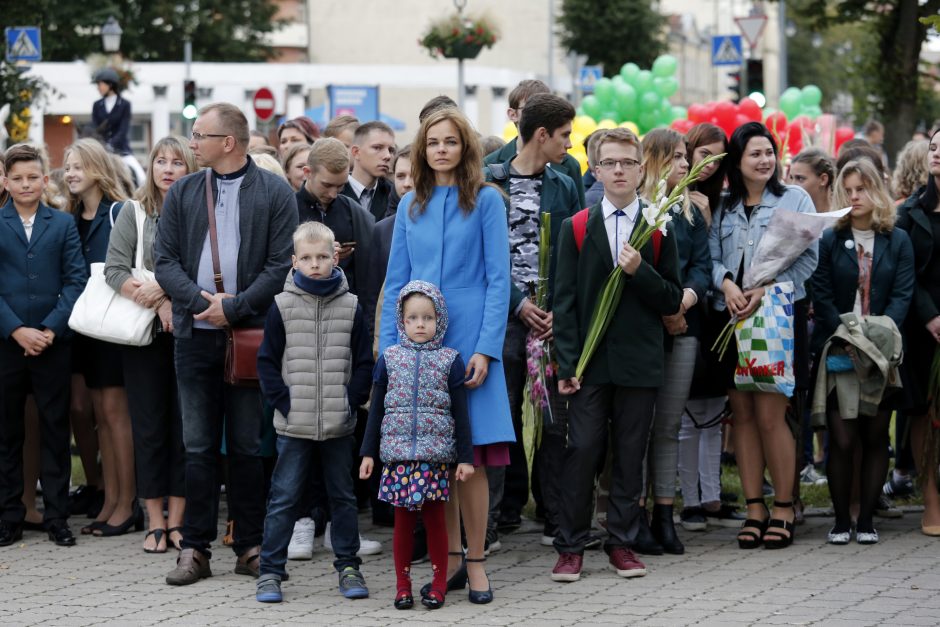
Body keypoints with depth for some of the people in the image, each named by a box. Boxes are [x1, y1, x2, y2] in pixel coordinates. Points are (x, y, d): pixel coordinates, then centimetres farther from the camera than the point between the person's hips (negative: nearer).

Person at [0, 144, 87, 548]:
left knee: (55, 430, 3)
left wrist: (51, 328, -10)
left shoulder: (63, 224, 7)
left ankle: (56, 516, 8)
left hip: (53, 344, 0)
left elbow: (76, 280, 1)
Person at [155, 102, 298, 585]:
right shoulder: (182, 193, 10)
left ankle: (250, 546, 11)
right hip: (196, 334, 2)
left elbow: (282, 265, -6)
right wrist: (201, 301, -10)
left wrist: (234, 308, -13)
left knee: (247, 446, 4)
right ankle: (195, 549, 7)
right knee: (198, 447, 3)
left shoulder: (274, 193, 0)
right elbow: (165, 261, 5)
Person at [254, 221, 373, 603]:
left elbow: (364, 361, 6)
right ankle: (270, 571, 5)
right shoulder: (283, 306, 0)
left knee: (343, 498, 10)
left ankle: (348, 567, 20)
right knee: (283, 499, 0)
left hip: (339, 425, 1)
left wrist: (352, 400, -4)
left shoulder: (350, 307, 3)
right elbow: (267, 361, 1)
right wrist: (282, 400, -7)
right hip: (294, 425, -1)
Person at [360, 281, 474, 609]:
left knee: (435, 519, 2)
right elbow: (376, 409, 11)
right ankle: (402, 585, 10)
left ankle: (439, 584, 10)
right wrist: (369, 453, 7)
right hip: (397, 453, 1)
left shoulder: (450, 360, 3)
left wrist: (465, 457, 1)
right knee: (403, 521, 4)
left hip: (436, 454, -1)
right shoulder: (389, 359, 7)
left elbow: (460, 413, 4)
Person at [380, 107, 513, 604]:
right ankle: (449, 559, 13)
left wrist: (486, 349, -11)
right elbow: (396, 281, 13)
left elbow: (498, 279, -3)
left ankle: (475, 563, 2)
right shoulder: (411, 205, 12)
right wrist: (389, 348, 4)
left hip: (467, 337, -3)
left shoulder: (485, 201, 1)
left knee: (469, 455, -6)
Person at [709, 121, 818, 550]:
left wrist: (764, 290, -14)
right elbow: (712, 256, 8)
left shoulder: (795, 199, 3)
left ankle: (783, 510, 2)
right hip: (732, 317, 4)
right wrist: (726, 283, -13)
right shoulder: (724, 207, 13)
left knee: (770, 416, -8)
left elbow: (807, 259, -4)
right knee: (742, 415, 3)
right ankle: (754, 509, 9)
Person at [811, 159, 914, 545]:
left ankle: (866, 520, 9)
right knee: (841, 438, -5)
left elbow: (902, 294, -1)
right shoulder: (830, 240, 6)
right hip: (838, 350, -1)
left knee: (875, 437, 3)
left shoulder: (897, 241, 7)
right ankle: (841, 521, 2)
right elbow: (821, 295, -1)